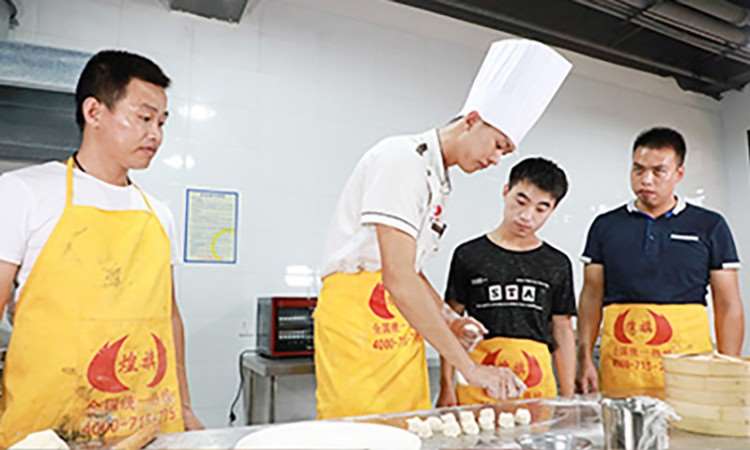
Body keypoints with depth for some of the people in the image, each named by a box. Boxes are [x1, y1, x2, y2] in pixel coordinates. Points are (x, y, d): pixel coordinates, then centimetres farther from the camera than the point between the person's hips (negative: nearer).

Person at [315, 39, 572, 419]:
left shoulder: (438, 180, 15)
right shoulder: (404, 158, -14)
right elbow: (397, 278, -23)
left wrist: (447, 321, 10)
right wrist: (469, 368, -21)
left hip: (402, 327, 9)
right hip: (357, 322, -9)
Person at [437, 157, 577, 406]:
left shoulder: (557, 264, 9)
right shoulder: (469, 255, 2)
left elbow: (563, 332, 12)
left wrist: (568, 396, 9)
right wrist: (446, 386, 0)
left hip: (537, 382, 2)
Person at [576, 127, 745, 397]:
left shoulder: (709, 226, 7)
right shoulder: (605, 226, 8)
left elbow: (728, 306, 7)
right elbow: (592, 296, 8)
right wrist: (585, 359, 0)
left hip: (688, 367, 0)